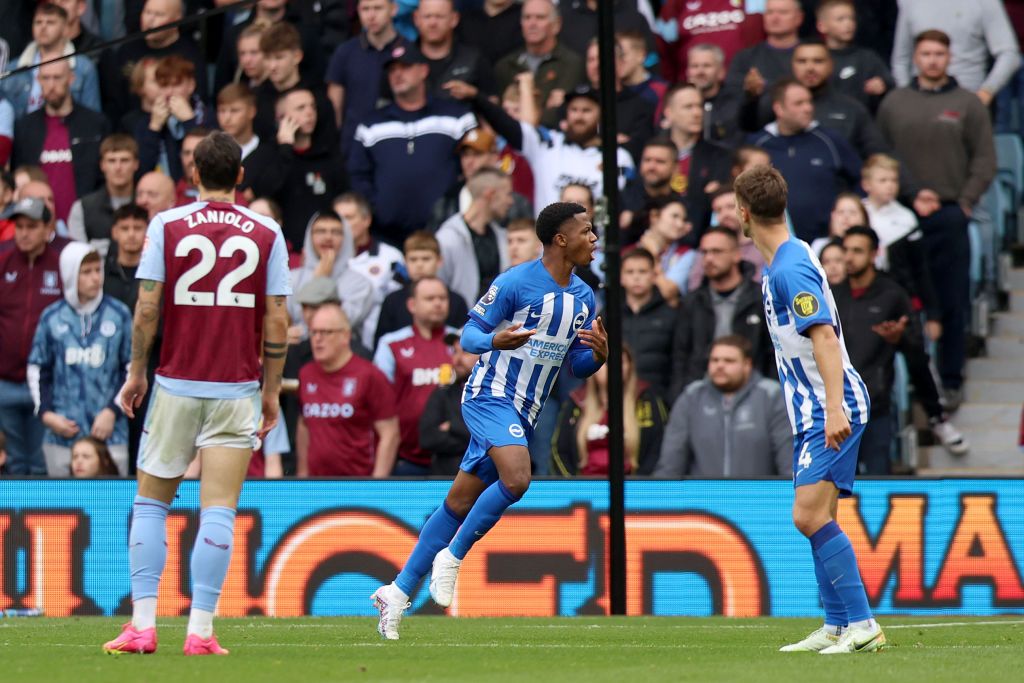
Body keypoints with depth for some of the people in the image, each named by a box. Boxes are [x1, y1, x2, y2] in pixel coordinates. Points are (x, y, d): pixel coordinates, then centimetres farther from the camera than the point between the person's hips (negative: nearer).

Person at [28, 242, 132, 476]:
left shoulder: (119, 314, 3)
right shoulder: (52, 318, 5)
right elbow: (37, 369, 13)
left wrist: (112, 411, -2)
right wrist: (45, 413, 2)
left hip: (109, 432, -1)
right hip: (62, 434, 1)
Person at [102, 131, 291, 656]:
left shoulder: (166, 226, -1)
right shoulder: (267, 234, 2)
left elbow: (147, 307, -5)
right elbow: (277, 322, 0)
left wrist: (136, 372, 7)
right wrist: (272, 391, 9)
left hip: (176, 383, 0)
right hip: (237, 390, 0)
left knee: (150, 501, 10)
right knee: (218, 510, -2)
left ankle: (143, 623, 2)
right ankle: (201, 630, -8)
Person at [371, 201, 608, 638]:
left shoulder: (583, 297, 9)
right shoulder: (515, 282, -12)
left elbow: (577, 365, 15)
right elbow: (469, 334, -9)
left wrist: (597, 355, -8)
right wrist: (496, 341, -31)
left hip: (522, 413, 7)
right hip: (491, 397, -7)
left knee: (460, 502, 8)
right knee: (516, 478, -29)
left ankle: (399, 591, 13)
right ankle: (452, 557, -11)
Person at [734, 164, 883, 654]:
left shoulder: (790, 269, -18)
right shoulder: (783, 262, 14)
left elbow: (825, 336, -26)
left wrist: (835, 408, -32)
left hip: (832, 410, -11)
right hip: (815, 411, 11)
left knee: (810, 515, -17)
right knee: (817, 519, 12)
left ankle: (862, 625, -18)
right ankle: (836, 626, 17)